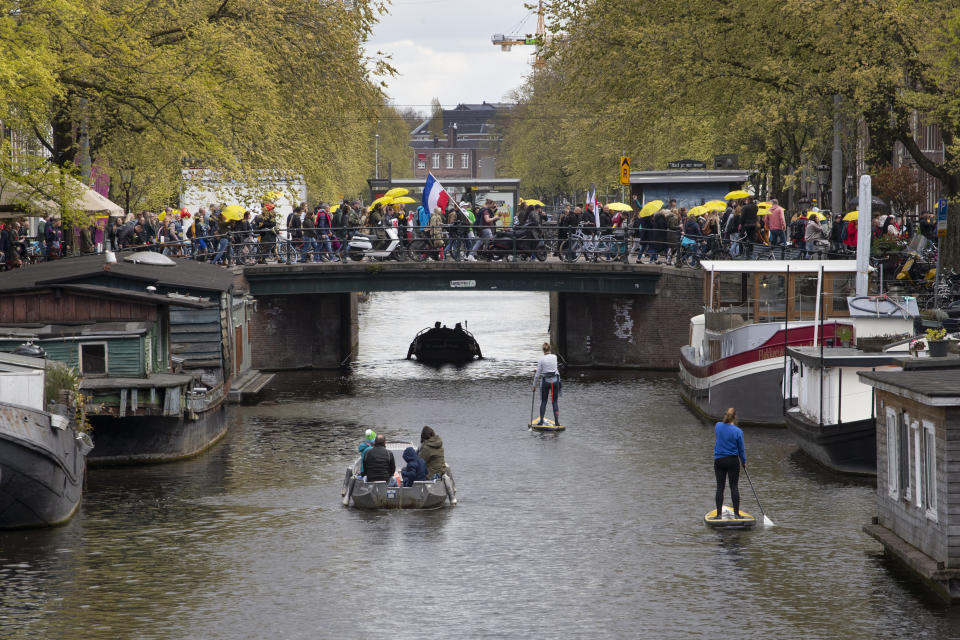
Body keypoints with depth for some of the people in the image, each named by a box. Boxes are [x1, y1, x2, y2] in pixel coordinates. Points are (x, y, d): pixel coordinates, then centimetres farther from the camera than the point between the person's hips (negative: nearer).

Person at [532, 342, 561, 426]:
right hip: (555, 380, 2)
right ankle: (556, 421, 2)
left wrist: (534, 385, 4)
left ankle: (541, 421, 6)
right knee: (555, 401, 7)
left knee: (543, 401, 9)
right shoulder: (554, 357, -2)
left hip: (545, 381, -2)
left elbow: (537, 374, -7)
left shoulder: (541, 359, -11)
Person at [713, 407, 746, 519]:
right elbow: (741, 449, -2)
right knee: (734, 487, 3)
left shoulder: (718, 426, -5)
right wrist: (744, 462, 13)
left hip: (719, 461, 2)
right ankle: (736, 513, 4)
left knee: (720, 487, 5)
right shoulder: (738, 431, -11)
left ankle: (719, 514, 4)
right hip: (733, 461, -2)